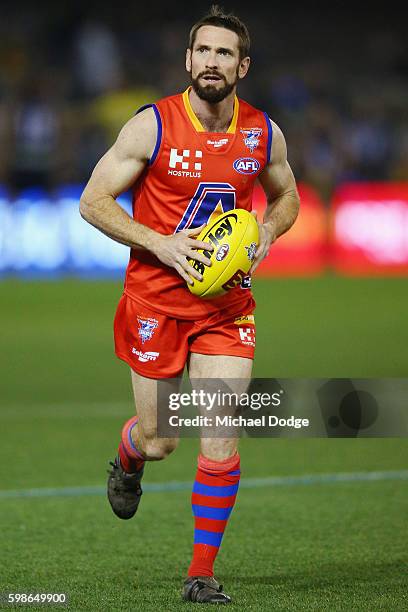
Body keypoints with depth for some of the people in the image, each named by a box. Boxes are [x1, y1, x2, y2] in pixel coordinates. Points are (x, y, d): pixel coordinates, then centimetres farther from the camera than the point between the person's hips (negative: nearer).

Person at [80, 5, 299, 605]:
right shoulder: (152, 126, -11)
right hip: (155, 299, -2)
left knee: (220, 438, -8)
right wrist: (161, 243, -19)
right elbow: (93, 201, -7)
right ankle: (129, 461, 46)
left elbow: (286, 197, 18)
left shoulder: (264, 133, 0)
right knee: (158, 440, 6)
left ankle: (202, 574, 3)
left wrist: (266, 231, -4)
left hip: (227, 302, 2)